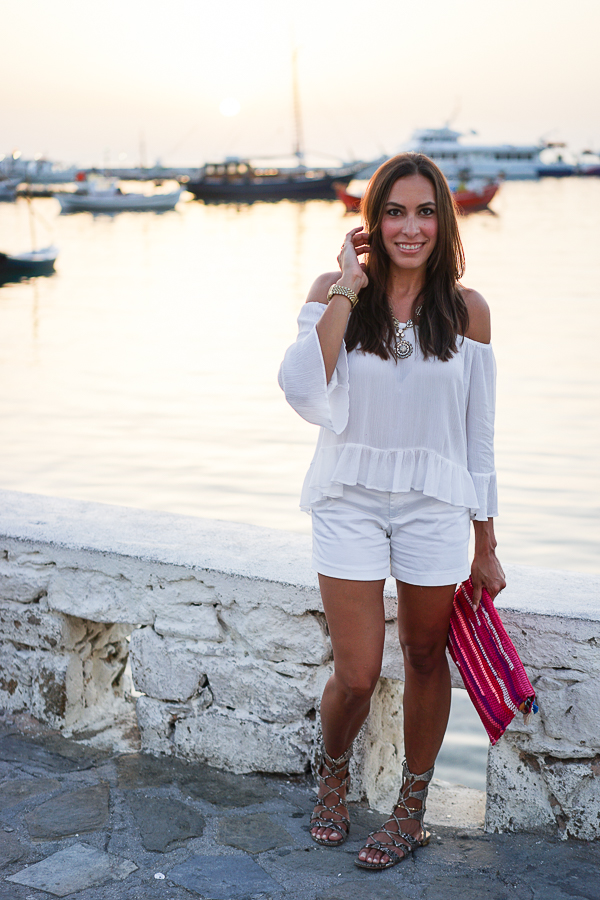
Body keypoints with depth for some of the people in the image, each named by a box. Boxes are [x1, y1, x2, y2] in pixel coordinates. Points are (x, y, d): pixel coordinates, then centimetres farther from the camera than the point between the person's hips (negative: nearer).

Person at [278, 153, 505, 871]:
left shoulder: (466, 310, -1)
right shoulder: (335, 292, -3)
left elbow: (477, 438, 3)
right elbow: (302, 392, -20)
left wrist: (485, 549, 5)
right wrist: (347, 290, -19)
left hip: (433, 506, 1)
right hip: (350, 501, -1)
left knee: (426, 658, 12)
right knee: (356, 676, -1)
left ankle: (412, 809, 32)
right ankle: (333, 773, 33)